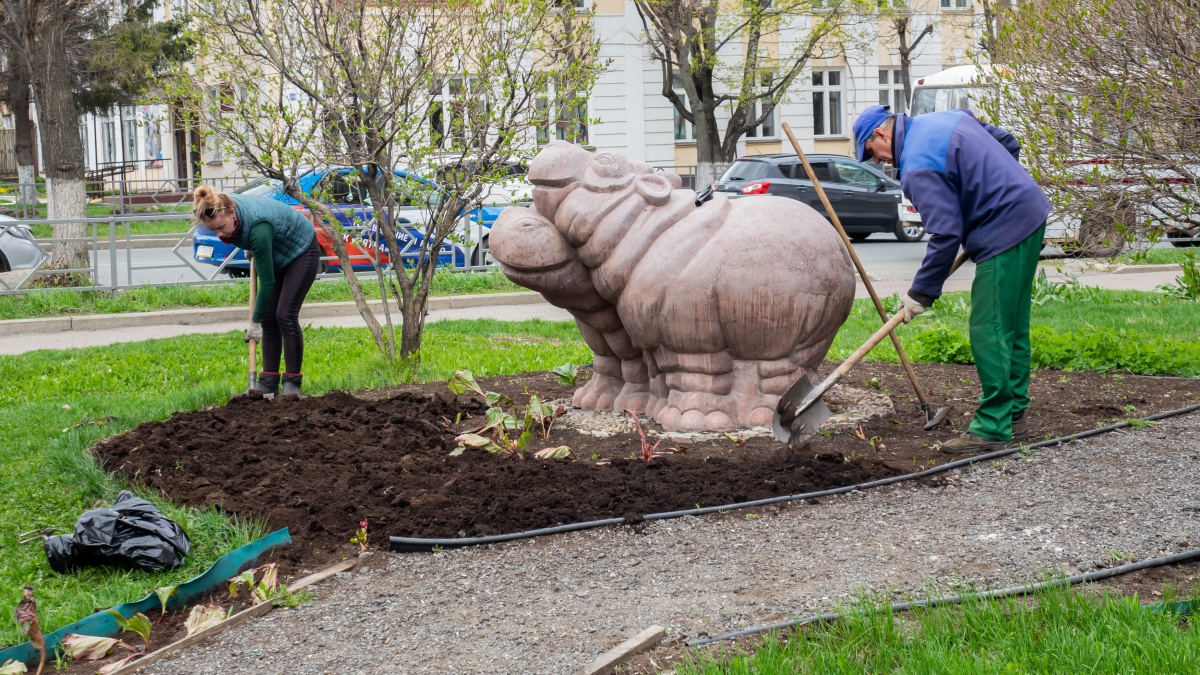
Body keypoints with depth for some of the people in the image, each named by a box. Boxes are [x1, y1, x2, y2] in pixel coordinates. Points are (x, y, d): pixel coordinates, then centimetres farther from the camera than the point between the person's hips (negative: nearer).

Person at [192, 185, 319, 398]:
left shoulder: (257, 228, -40)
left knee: (285, 315, -13)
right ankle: (269, 381, 2)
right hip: (277, 254, 7)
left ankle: (293, 381, -4)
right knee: (269, 317, 0)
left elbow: (267, 282, -30)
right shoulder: (225, 209, -21)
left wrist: (255, 322, -21)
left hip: (302, 251, -7)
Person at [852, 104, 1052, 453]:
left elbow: (946, 235, -20)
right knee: (1013, 327, 16)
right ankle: (1015, 414, 24)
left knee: (989, 331, -6)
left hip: (1004, 233, -10)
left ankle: (993, 427, -3)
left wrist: (921, 294, -12)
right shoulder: (947, 117, 13)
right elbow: (1009, 143, 21)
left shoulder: (918, 168, -16)